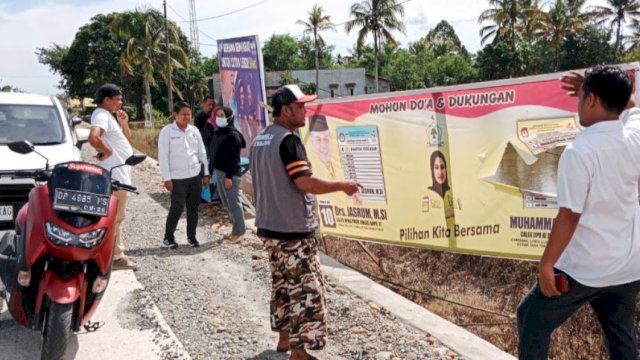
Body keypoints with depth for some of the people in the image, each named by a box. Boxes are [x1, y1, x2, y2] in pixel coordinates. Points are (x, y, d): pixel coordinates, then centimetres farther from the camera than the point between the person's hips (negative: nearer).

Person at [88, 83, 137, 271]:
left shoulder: (110, 116, 18)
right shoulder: (102, 115, -14)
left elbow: (127, 140, 23)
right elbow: (93, 138, -34)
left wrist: (124, 123, 8)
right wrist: (106, 151, -18)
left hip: (120, 174, 11)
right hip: (114, 175, -11)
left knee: (117, 217, 17)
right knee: (114, 217, -6)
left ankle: (118, 255, 26)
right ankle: (115, 257, -1)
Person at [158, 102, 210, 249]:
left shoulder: (194, 130, 7)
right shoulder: (167, 131, -6)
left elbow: (202, 152, 12)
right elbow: (163, 156, -8)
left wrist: (206, 173, 10)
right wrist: (167, 178, -11)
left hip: (195, 176, 4)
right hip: (177, 178, -4)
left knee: (193, 207, 10)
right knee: (177, 208, -5)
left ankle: (191, 236, 23)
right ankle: (168, 237, 12)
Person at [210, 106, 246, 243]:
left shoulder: (233, 135, -14)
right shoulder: (218, 133, 14)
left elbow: (234, 158, -18)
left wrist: (229, 176, -22)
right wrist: (210, 170, 15)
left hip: (230, 174, -10)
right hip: (219, 172, 10)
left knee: (234, 202, -4)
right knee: (226, 202, 15)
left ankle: (238, 232, 3)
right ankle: (236, 229, 25)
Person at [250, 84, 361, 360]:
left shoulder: (260, 140, 11)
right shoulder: (288, 140, -18)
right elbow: (305, 182, -25)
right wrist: (342, 185, -14)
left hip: (269, 226, 9)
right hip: (293, 229, -9)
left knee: (283, 283, 19)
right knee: (304, 288, -1)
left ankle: (285, 338, 31)